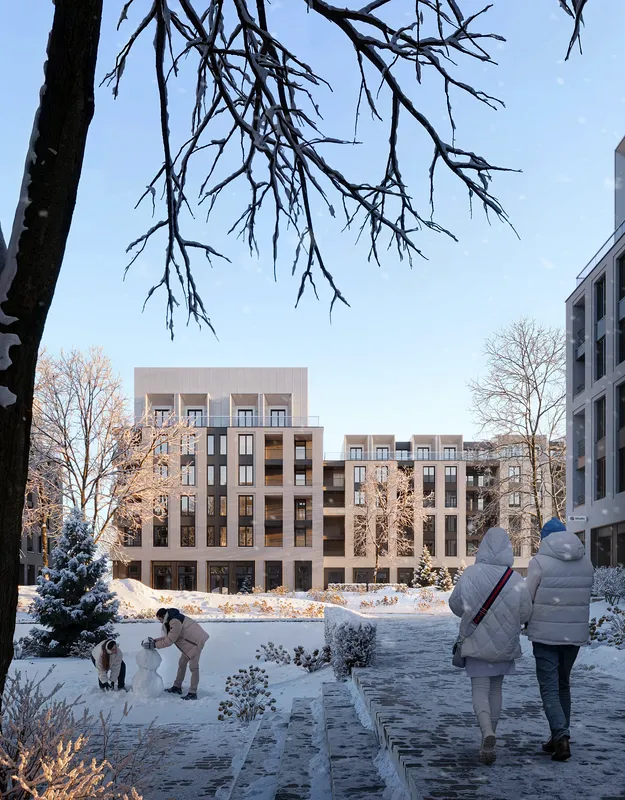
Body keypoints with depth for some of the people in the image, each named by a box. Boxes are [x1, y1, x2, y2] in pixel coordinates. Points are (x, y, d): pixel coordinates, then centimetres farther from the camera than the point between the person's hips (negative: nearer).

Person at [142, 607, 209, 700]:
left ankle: (193, 693, -3)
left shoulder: (175, 622, -27)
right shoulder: (172, 619, 6)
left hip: (196, 641, -11)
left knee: (193, 667, -7)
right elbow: (168, 636, 10)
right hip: (189, 641, 11)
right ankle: (177, 687, 25)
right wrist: (155, 640, 0)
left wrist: (154, 645, -17)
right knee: (182, 663, 15)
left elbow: (169, 641, -25)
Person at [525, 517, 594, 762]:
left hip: (546, 633, -5)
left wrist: (528, 621, 10)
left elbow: (526, 598, -9)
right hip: (575, 633, 5)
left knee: (549, 687, 0)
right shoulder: (585, 562, 3)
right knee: (563, 685, 19)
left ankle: (561, 735, -17)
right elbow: (585, 597, 7)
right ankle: (559, 737, 23)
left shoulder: (540, 561, -12)